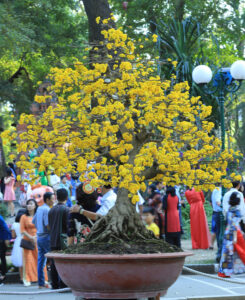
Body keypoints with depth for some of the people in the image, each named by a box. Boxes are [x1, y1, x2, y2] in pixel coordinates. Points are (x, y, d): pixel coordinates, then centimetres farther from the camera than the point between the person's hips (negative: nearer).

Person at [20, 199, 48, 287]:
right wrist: (31, 237, -12)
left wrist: (37, 236, -9)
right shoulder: (24, 217, 2)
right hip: (28, 241, -1)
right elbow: (22, 230, -3)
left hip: (38, 240, 1)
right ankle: (27, 279, -1)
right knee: (28, 259, -3)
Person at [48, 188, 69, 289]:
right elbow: (68, 225, -11)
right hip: (63, 240, -6)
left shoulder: (51, 210, 10)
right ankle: (63, 285, -7)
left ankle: (54, 285, 10)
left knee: (54, 263, 7)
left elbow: (49, 225, 14)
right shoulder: (66, 209, -9)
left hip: (53, 240, 6)